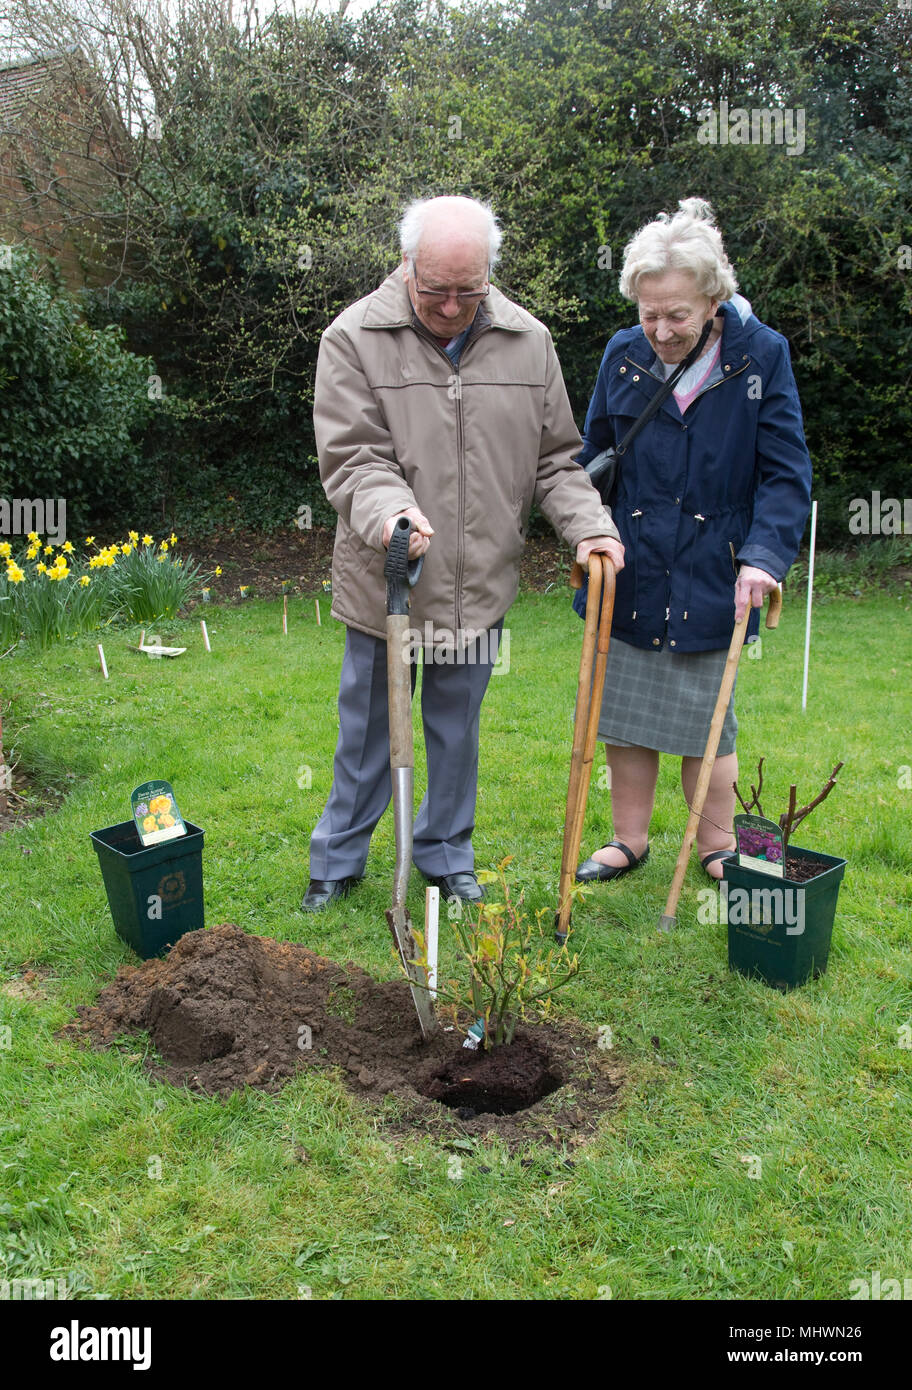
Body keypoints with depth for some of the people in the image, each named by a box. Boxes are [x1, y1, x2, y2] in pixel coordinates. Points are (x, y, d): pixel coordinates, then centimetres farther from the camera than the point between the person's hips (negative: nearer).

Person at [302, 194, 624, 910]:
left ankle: (446, 852, 36)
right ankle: (339, 859, 32)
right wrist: (391, 511, -33)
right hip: (384, 584, -2)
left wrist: (590, 524, -9)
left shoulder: (528, 341, 2)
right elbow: (352, 458, -13)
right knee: (367, 734, 12)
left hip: (480, 583, 3)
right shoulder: (355, 337, -7)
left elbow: (556, 457, 7)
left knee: (457, 733, 16)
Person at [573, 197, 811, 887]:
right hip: (629, 573, 3)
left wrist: (764, 555, -17)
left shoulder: (762, 355, -6)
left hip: (710, 577, -2)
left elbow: (786, 473, -5)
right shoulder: (624, 355, 0)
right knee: (624, 711, 10)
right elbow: (593, 457, 10)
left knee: (706, 719, 7)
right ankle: (629, 840, 28)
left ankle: (717, 847, 28)